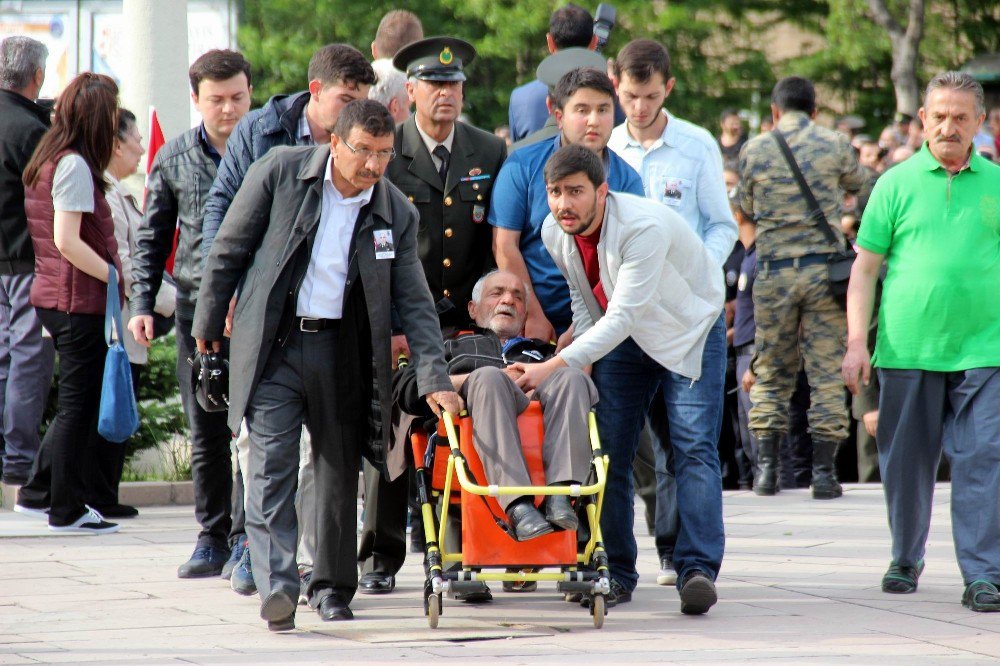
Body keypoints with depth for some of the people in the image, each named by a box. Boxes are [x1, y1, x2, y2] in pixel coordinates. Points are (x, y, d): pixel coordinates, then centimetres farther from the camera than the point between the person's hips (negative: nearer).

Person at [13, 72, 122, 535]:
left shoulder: (47, 162, 13)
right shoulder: (74, 166, -15)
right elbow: (67, 240, -21)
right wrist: (117, 277, -17)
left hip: (52, 296, 9)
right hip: (79, 301, -9)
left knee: (79, 404, 18)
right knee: (81, 404, 0)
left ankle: (39, 491, 22)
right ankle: (66, 509, 6)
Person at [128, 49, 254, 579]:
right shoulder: (174, 158, 8)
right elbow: (152, 238, 14)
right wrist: (142, 303, 4)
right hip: (197, 307, 2)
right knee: (205, 432, 6)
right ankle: (213, 536, 15)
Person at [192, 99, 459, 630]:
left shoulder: (396, 213, 2)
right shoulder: (280, 173, -5)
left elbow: (415, 303, 2)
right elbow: (229, 250, 2)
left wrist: (434, 381, -6)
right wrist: (208, 325, 5)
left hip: (341, 351, 3)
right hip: (272, 345, -3)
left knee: (339, 471, 8)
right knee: (272, 464, -13)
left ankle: (332, 587, 22)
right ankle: (277, 588, -19)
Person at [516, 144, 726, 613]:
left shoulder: (645, 226, -34)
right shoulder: (555, 233, -12)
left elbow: (622, 318, -38)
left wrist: (556, 366, -42)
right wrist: (580, 355, -3)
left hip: (686, 330, -6)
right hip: (619, 337, 6)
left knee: (692, 448, -16)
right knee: (609, 451, 0)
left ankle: (698, 570, -22)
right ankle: (616, 572, 7)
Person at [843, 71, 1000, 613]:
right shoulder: (897, 184, 5)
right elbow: (865, 267, 5)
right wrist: (856, 341, -3)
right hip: (908, 350, 0)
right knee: (906, 464, 10)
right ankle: (906, 562, 28)